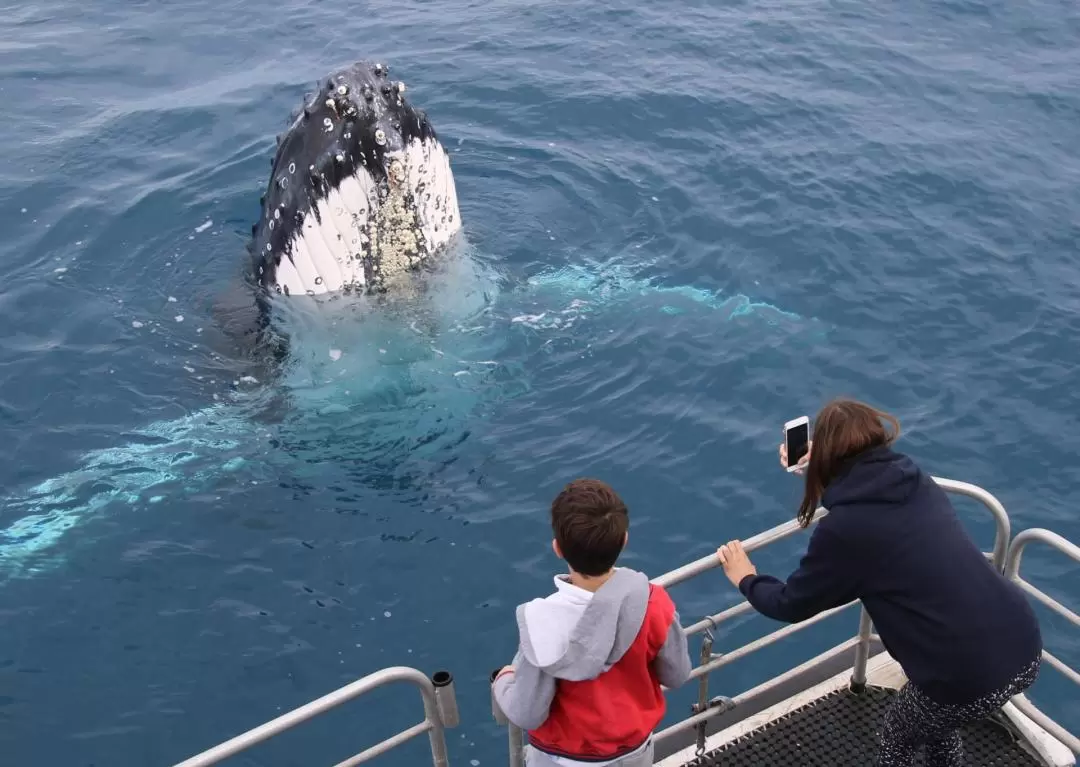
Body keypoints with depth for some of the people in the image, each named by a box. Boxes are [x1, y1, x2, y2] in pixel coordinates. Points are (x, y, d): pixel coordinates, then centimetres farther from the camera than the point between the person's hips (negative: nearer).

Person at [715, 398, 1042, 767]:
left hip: (973, 678, -6)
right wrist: (816, 466, 40)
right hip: (1025, 645, 6)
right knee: (937, 720, 34)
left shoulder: (843, 528, -14)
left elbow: (791, 605, 2)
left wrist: (745, 579, 21)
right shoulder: (917, 480, 5)